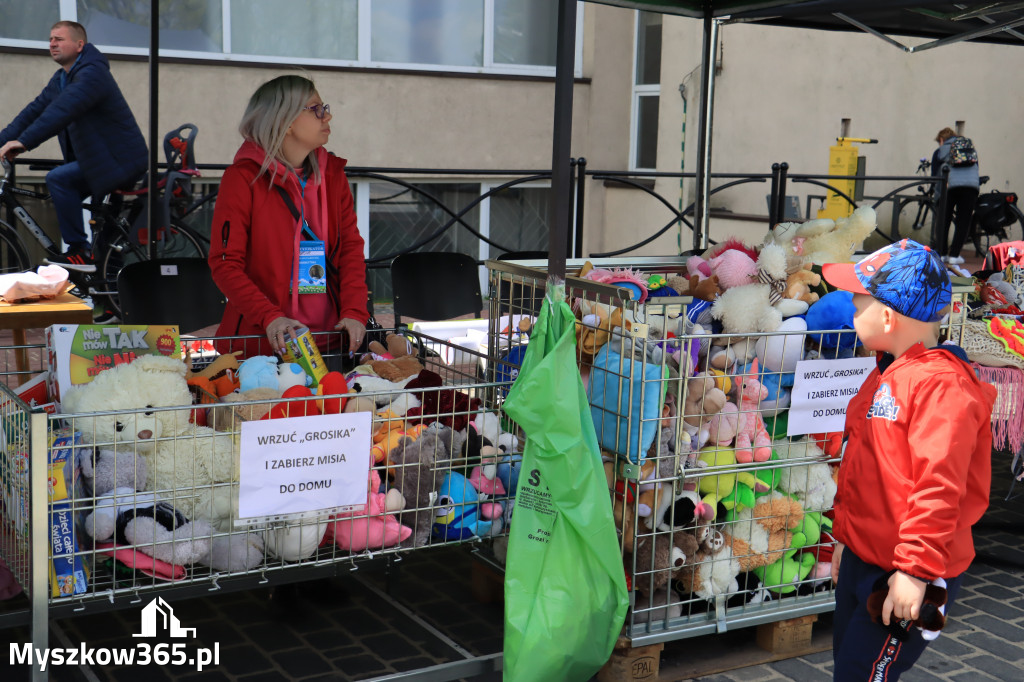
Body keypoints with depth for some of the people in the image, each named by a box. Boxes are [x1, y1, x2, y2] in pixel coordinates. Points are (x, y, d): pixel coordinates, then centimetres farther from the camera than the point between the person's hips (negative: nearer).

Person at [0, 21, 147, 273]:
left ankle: (79, 253, -16)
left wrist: (23, 142, -37)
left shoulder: (92, 73, -19)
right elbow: (35, 110, 8)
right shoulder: (61, 79, 13)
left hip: (121, 160, -10)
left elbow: (62, 112, -31)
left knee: (58, 178, -20)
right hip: (99, 157, 10)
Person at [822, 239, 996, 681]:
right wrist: (846, 536, 23)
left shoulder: (941, 384, -21)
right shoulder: (888, 374, 12)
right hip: (862, 559, 10)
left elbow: (938, 489, -26)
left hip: (903, 578, -10)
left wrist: (915, 570, -25)